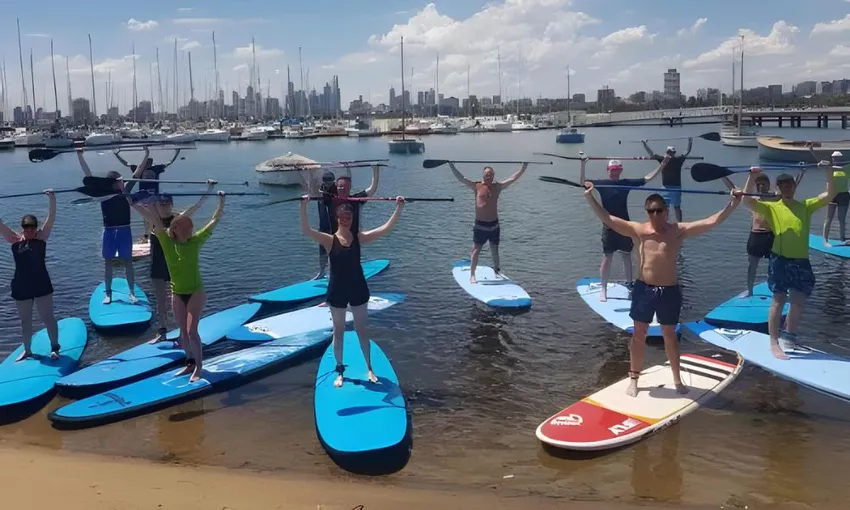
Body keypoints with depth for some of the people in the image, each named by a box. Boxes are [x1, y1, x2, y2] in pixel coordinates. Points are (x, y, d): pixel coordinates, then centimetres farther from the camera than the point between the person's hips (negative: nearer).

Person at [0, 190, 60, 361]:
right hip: (21, 288, 3)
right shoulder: (15, 240, 1)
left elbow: (51, 217, -13)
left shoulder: (41, 237, -4)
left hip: (42, 286, -3)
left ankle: (55, 348, 15)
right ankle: (27, 350, 28)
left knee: (48, 317, 4)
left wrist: (52, 199, -25)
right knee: (25, 321, 15)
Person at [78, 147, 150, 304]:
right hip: (109, 231, 1)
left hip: (124, 230, 0)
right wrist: (80, 156, -3)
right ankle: (108, 294, 14)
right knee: (108, 262, 7)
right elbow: (88, 175, 0)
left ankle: (132, 293, 9)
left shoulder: (125, 191, 1)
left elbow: (137, 173, -2)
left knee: (128, 262, 4)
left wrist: (146, 156, -6)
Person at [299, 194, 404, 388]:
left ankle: (369, 369, 23)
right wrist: (304, 207, -33)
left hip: (358, 288, 2)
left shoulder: (359, 238, -3)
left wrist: (398, 208, -15)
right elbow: (306, 231, -23)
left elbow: (385, 229, -9)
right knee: (338, 332, 10)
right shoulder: (329, 240, -9)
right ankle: (340, 371, 22)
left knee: (362, 330, 11)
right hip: (337, 290, -1)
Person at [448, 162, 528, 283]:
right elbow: (460, 178, -8)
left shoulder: (498, 187, 4)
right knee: (476, 250, -3)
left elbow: (514, 178, 5)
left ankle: (497, 271, 32)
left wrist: (525, 165, 2)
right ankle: (472, 275, 0)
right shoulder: (477, 186, -4)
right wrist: (451, 164, -15)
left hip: (494, 224, 3)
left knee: (495, 250, 16)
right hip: (480, 225, -3)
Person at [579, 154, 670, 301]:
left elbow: (648, 178, 8)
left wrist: (663, 164, 3)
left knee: (627, 256, 14)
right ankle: (603, 290, 2)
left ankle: (629, 284, 29)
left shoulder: (626, 183, 5)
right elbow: (582, 182, -10)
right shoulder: (602, 183, -2)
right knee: (607, 258, -4)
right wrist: (583, 165, -24)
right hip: (609, 227, -3)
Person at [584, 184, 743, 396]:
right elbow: (608, 219, -10)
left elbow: (711, 222, -5)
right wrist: (590, 197, -19)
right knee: (639, 334, 9)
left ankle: (677, 379, 29)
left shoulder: (679, 231, -2)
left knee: (670, 335, 14)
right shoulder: (638, 230, -4)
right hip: (644, 288, 0)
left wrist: (733, 203, -12)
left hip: (669, 290, 0)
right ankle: (634, 379, 22)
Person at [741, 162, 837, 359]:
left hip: (802, 261, 4)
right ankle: (774, 343, 2)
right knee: (779, 300, -3)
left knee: (799, 301, 11)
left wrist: (829, 173, -3)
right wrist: (752, 177, -19)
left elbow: (830, 195, 7)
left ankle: (788, 335, 30)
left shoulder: (806, 206, 12)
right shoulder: (771, 207, 3)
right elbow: (747, 201, -10)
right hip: (780, 259, -4)